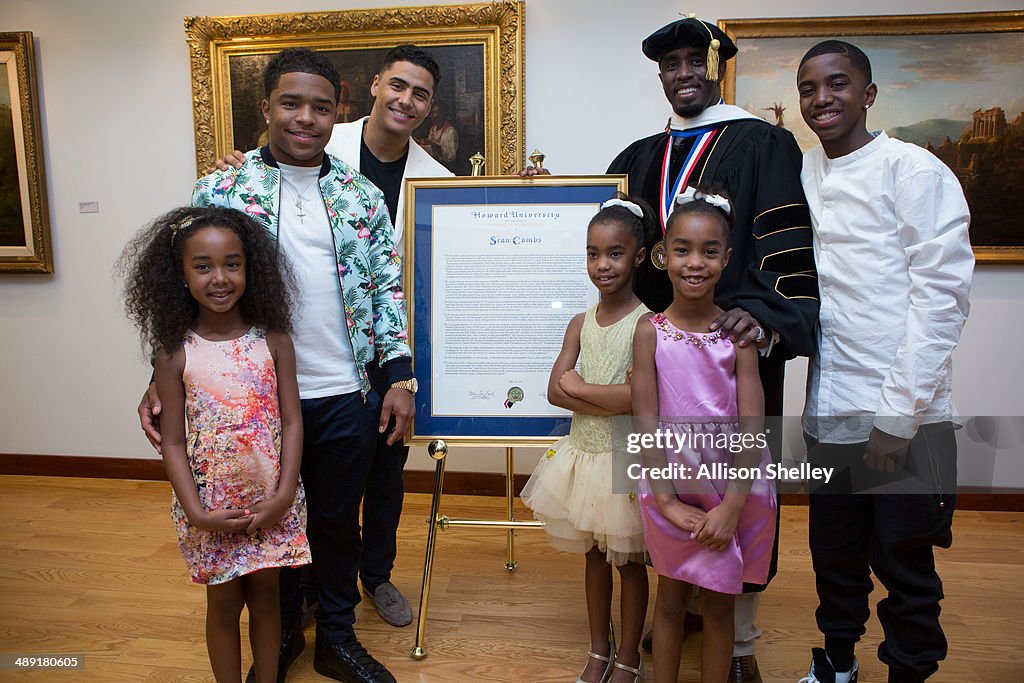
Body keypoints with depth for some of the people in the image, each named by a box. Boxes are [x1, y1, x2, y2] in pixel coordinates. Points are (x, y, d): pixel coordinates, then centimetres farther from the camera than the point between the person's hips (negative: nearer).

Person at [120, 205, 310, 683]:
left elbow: (292, 422, -6)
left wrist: (284, 495, -13)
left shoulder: (272, 340, -7)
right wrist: (195, 512, -13)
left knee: (265, 596, 17)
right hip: (212, 507, 0)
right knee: (223, 604, 16)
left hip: (272, 502, 1)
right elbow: (173, 441, -5)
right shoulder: (175, 351, -7)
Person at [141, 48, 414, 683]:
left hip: (347, 397, 1)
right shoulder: (221, 191, -1)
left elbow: (388, 289, 4)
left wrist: (400, 378, -2)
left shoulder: (364, 196, 3)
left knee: (340, 523, 15)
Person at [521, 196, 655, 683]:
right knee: (594, 556, 19)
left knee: (628, 561, 12)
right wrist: (611, 400, -18)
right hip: (583, 453, 5)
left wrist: (578, 387, -15)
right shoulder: (581, 323, 3)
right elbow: (555, 391, -5)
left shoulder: (646, 323, -14)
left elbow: (639, 395, -25)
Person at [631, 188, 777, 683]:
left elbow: (752, 427, -8)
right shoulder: (650, 331, -7)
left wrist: (731, 506, -14)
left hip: (732, 491, 1)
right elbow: (645, 422, -8)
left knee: (719, 604, 15)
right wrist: (668, 502, -12)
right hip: (670, 488, 0)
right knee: (670, 598, 16)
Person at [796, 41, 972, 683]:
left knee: (905, 565, 8)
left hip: (905, 418, -5)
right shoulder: (803, 174, 9)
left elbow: (944, 294, -12)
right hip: (830, 409, 5)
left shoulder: (914, 170, -7)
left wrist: (898, 415, -15)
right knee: (834, 553, 18)